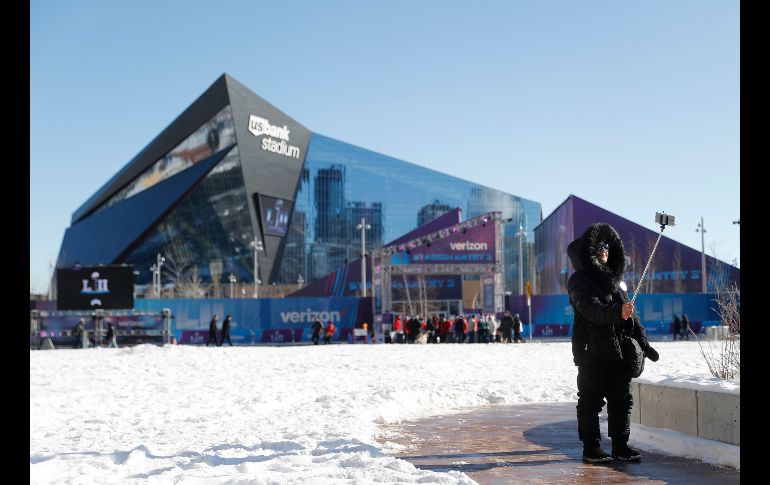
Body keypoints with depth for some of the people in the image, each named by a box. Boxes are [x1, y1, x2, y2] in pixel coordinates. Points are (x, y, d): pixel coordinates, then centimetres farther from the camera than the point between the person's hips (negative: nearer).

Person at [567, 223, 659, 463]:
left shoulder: (616, 279, 18)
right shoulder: (579, 281, -4)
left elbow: (630, 314, 20)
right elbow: (591, 310, -20)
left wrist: (644, 343, 13)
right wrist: (617, 313, -37)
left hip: (619, 351, 7)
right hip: (592, 352, -7)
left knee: (622, 399, 8)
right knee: (591, 400, -2)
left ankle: (621, 445, 16)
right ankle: (591, 448, 6)